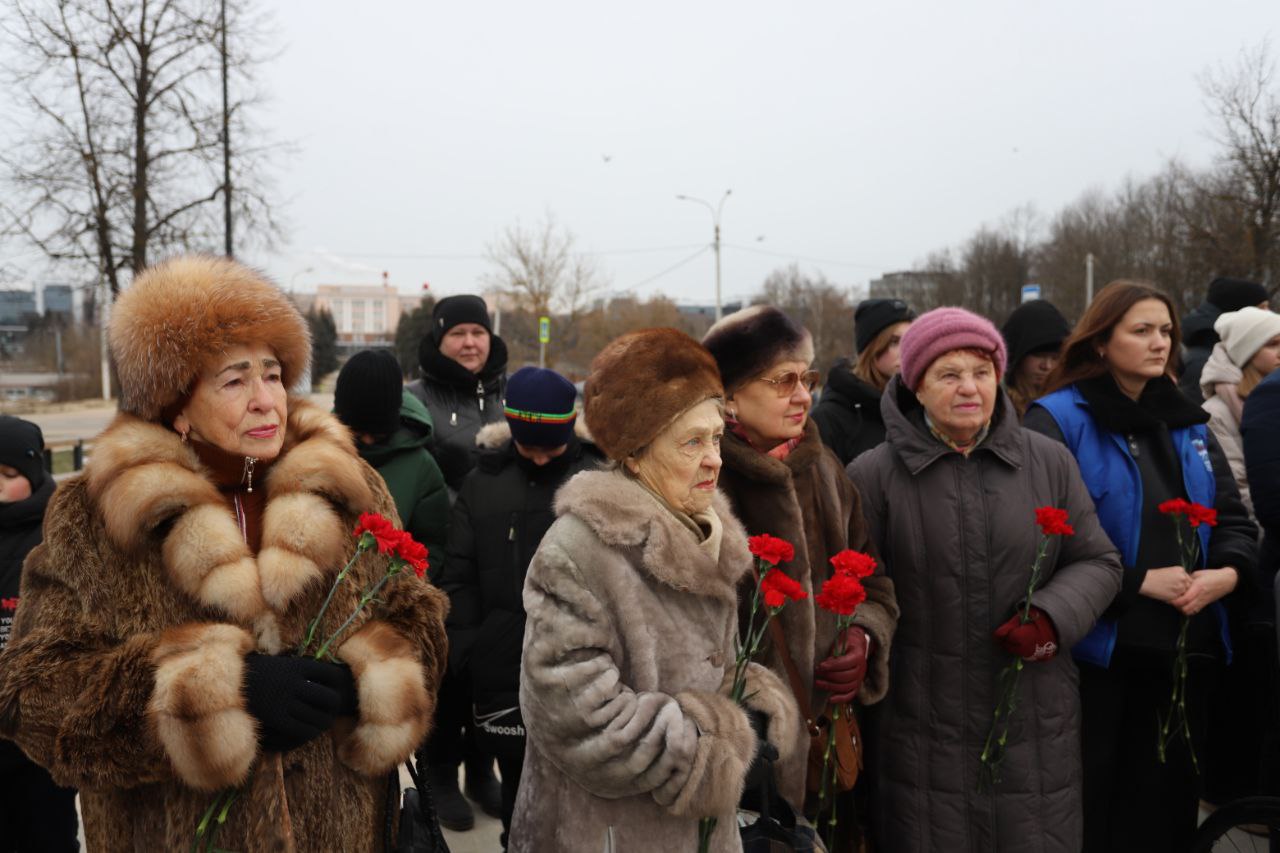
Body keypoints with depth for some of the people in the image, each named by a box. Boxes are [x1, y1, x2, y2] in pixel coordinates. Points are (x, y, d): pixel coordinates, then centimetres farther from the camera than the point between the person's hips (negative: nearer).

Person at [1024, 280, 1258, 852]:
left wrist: (1226, 572, -7)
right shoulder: (1059, 419, -9)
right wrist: (1141, 581, -18)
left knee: (1167, 800, 17)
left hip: (1185, 649, 6)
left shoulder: (1186, 423, 12)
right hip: (1099, 649, -6)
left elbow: (1234, 519, 14)